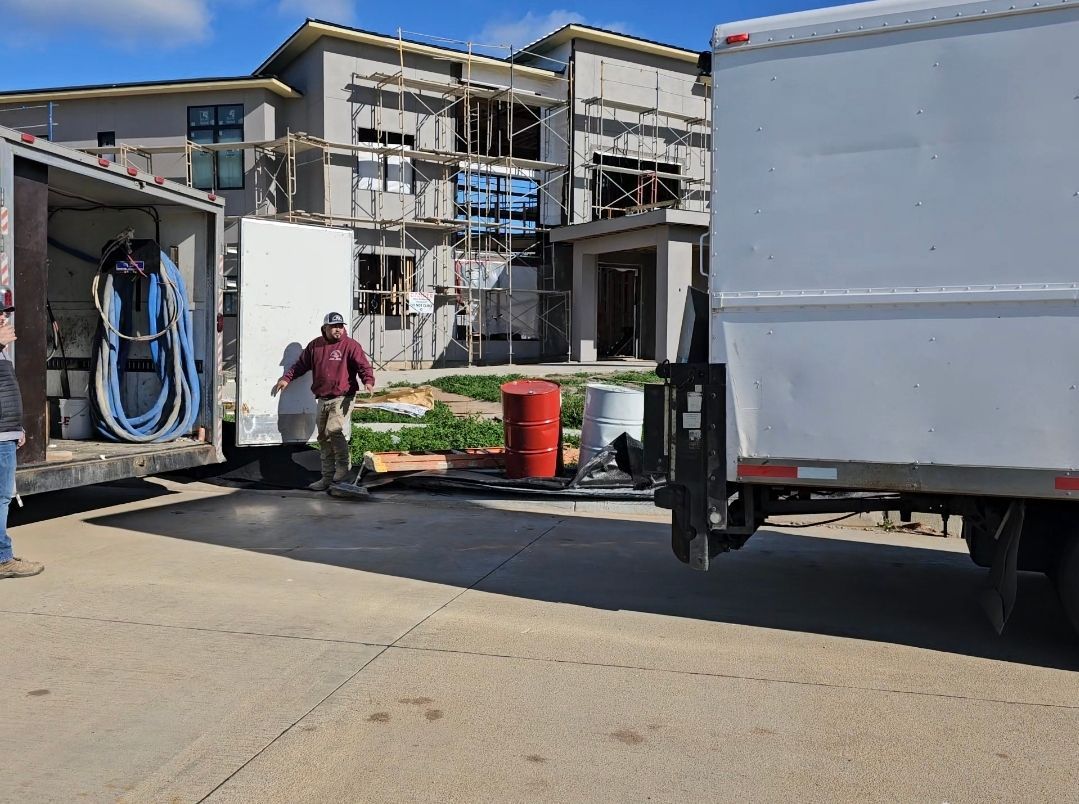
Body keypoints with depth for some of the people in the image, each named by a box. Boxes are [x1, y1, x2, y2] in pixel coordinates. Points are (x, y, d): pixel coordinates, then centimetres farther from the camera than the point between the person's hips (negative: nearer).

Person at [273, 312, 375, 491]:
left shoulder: (350, 345, -3)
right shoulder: (315, 346, 12)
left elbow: (363, 365, -12)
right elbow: (300, 365, 22)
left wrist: (368, 381, -29)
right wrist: (286, 378, 15)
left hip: (342, 398, -6)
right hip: (322, 399, 6)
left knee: (333, 430, -23)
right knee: (323, 438, 8)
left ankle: (342, 467, -7)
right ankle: (327, 477, 16)